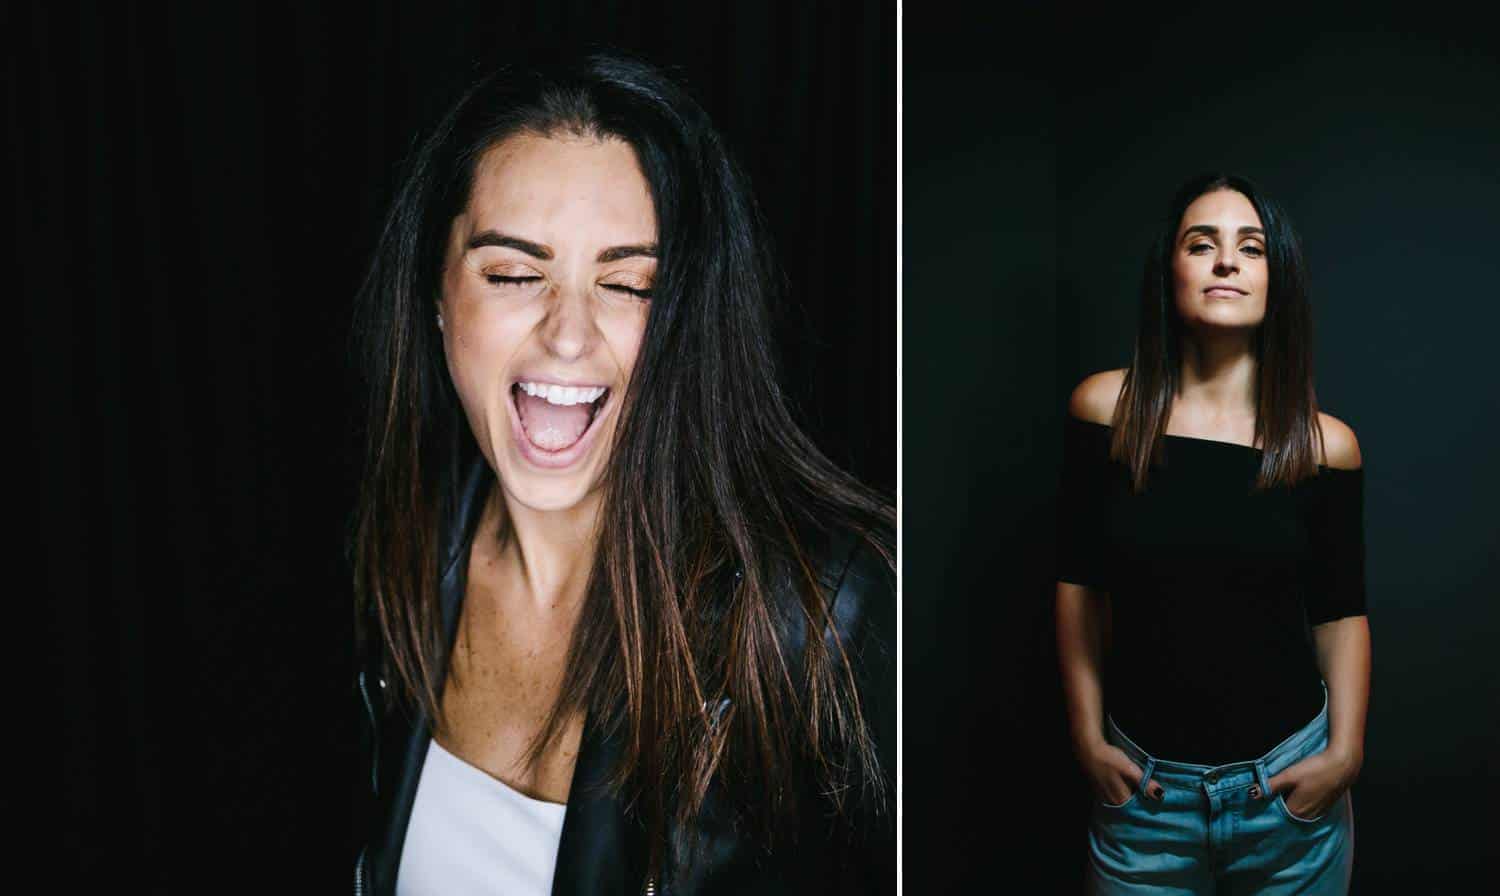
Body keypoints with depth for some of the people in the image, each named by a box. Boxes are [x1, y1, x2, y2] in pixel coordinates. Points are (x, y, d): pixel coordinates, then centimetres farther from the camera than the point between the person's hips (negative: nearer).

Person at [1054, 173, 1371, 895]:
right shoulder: (1105, 407, -6)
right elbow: (1078, 583, -1)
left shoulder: (1325, 444, -4)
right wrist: (1087, 735, -1)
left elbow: (1340, 614, 5)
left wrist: (1345, 752, -4)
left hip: (1289, 784, 1)